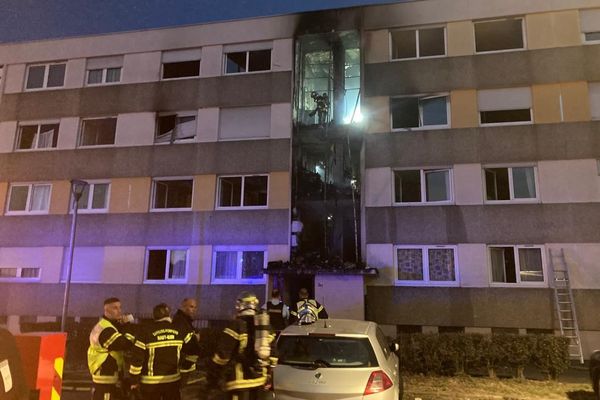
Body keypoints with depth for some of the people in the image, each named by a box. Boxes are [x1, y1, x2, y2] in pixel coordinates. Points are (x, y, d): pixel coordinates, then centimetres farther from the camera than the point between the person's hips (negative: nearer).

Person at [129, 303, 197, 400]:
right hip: (173, 379, 2)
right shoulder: (179, 330, -3)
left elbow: (137, 356, -11)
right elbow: (192, 347, 3)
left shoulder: (146, 330, -12)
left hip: (151, 381, -2)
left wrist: (134, 380, -1)